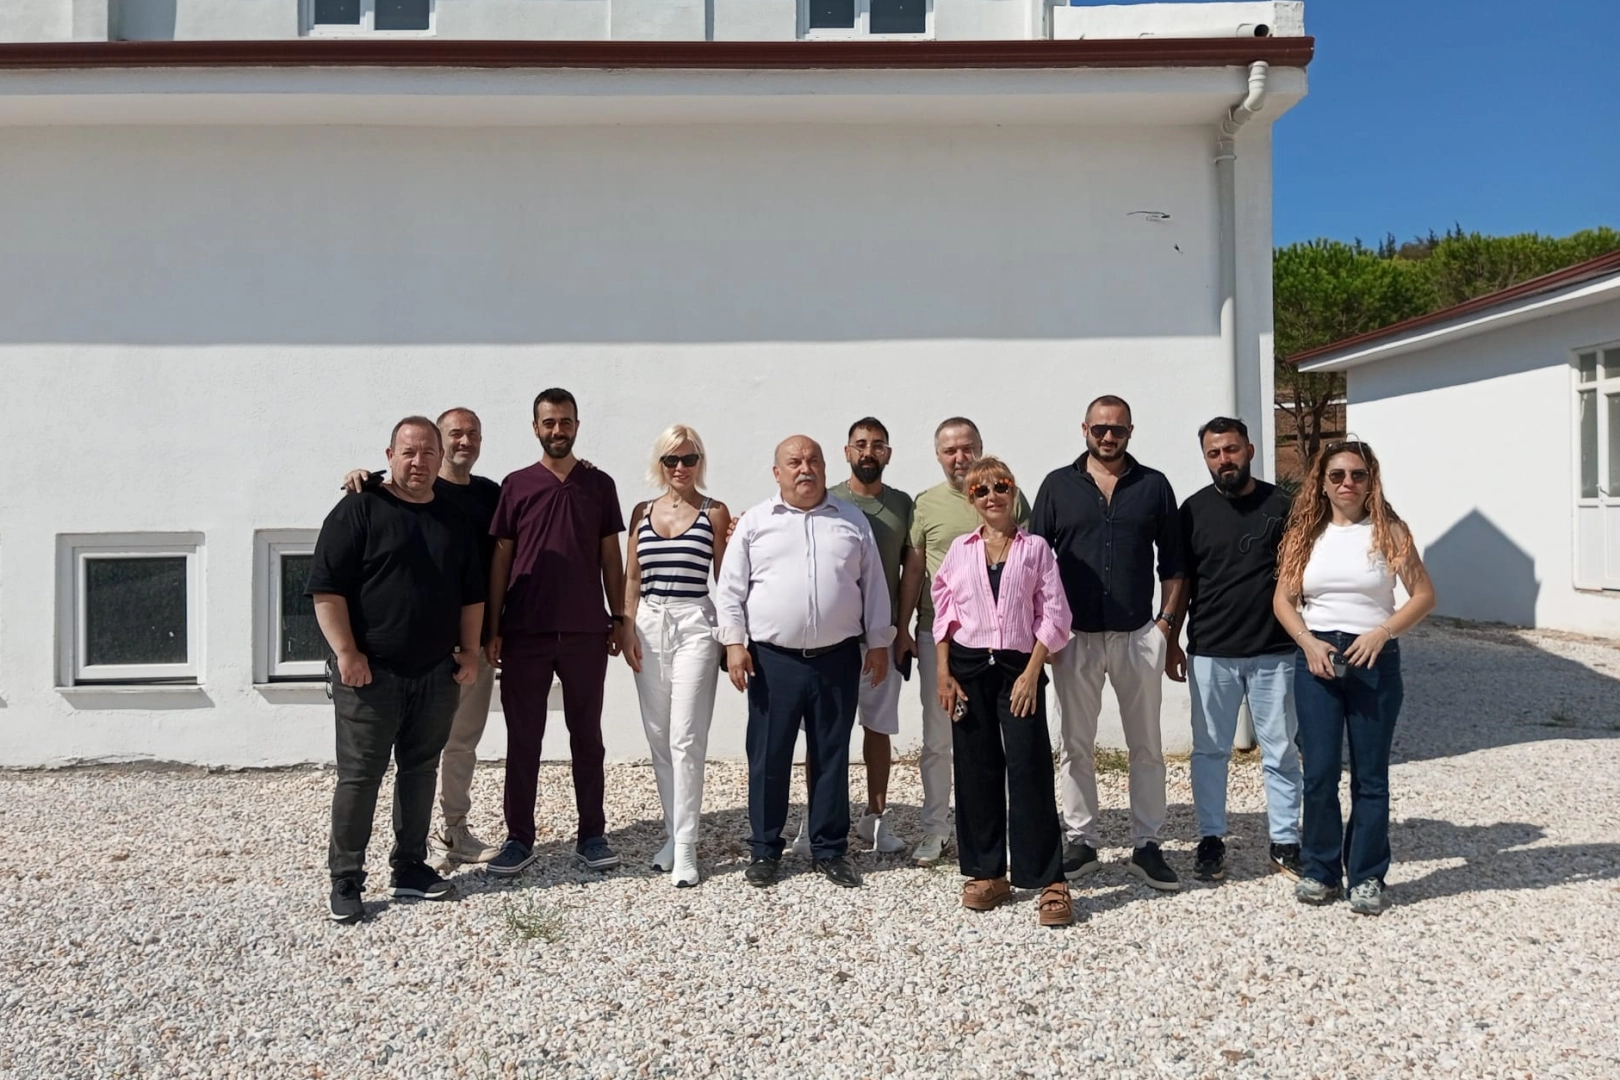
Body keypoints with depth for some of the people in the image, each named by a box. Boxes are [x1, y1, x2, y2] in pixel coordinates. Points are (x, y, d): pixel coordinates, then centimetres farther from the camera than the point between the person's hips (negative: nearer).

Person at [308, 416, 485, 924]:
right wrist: (346, 652, -16)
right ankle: (345, 881, 10)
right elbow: (326, 588, -10)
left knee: (421, 771, 12)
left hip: (436, 674, 5)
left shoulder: (454, 519, 11)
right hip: (370, 673, -5)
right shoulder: (359, 510, -5)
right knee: (360, 775, -1)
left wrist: (470, 652, 8)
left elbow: (472, 595, 17)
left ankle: (410, 867, 24)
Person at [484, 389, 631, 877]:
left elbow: (610, 557, 8)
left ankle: (591, 835, 17)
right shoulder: (515, 485, 4)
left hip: (586, 631, 1)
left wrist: (619, 617, 3)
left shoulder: (600, 484, 7)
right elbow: (500, 558, 3)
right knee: (523, 737, 6)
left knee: (586, 735, 8)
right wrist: (492, 629, -2)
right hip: (524, 633, 0)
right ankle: (519, 838, 16)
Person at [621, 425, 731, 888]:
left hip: (694, 625, -4)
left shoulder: (715, 513, 2)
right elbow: (632, 578, 13)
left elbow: (724, 578, 3)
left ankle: (685, 846, -1)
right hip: (649, 625, 4)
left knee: (685, 738, -7)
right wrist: (627, 630, 4)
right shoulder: (642, 511, 12)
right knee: (658, 738, 9)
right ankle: (673, 833, 21)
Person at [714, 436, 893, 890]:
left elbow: (873, 586, 10)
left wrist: (879, 643, 7)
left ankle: (829, 851, 22)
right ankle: (765, 850, 20)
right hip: (772, 660, -1)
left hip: (838, 660, 2)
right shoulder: (754, 522, 3)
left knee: (832, 758, 10)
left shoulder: (853, 521, 8)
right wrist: (734, 642, -7)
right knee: (768, 758, 6)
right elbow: (730, 588, 2)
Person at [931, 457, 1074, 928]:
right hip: (968, 667, 2)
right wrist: (944, 673, -1)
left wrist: (1031, 672, -9)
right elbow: (944, 612, 7)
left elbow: (1054, 615, -1)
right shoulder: (960, 549, 7)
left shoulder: (1036, 548, 2)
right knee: (977, 770, 6)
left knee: (1030, 769, -7)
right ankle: (987, 873, 19)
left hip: (1019, 667, -2)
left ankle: (1050, 882, 0)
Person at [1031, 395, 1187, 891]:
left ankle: (1146, 845, 17)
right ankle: (1080, 841, 20)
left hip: (1139, 636, 0)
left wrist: (1168, 628, 0)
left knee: (1147, 746, 7)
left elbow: (1173, 564, 7)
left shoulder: (1154, 486, 5)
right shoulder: (1057, 486, 3)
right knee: (1077, 747, 8)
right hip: (1075, 636, 0)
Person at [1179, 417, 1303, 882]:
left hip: (1274, 651, 0)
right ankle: (1211, 839, 19)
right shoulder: (1194, 509, 3)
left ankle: (1285, 842, 20)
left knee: (1281, 751, 8)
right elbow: (1181, 580, 8)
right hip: (1210, 652, 1)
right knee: (1210, 750, 8)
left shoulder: (1281, 505, 1)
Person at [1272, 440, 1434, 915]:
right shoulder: (1305, 533, 6)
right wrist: (1307, 641, -10)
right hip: (1316, 658, 1)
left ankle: (1367, 877, 16)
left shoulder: (1388, 531, 0)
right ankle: (1319, 870, 16)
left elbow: (1423, 594, -1)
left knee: (1370, 774, 5)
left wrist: (1382, 632, -14)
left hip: (1374, 660, -1)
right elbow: (1283, 599, 6)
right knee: (1319, 771, 2)